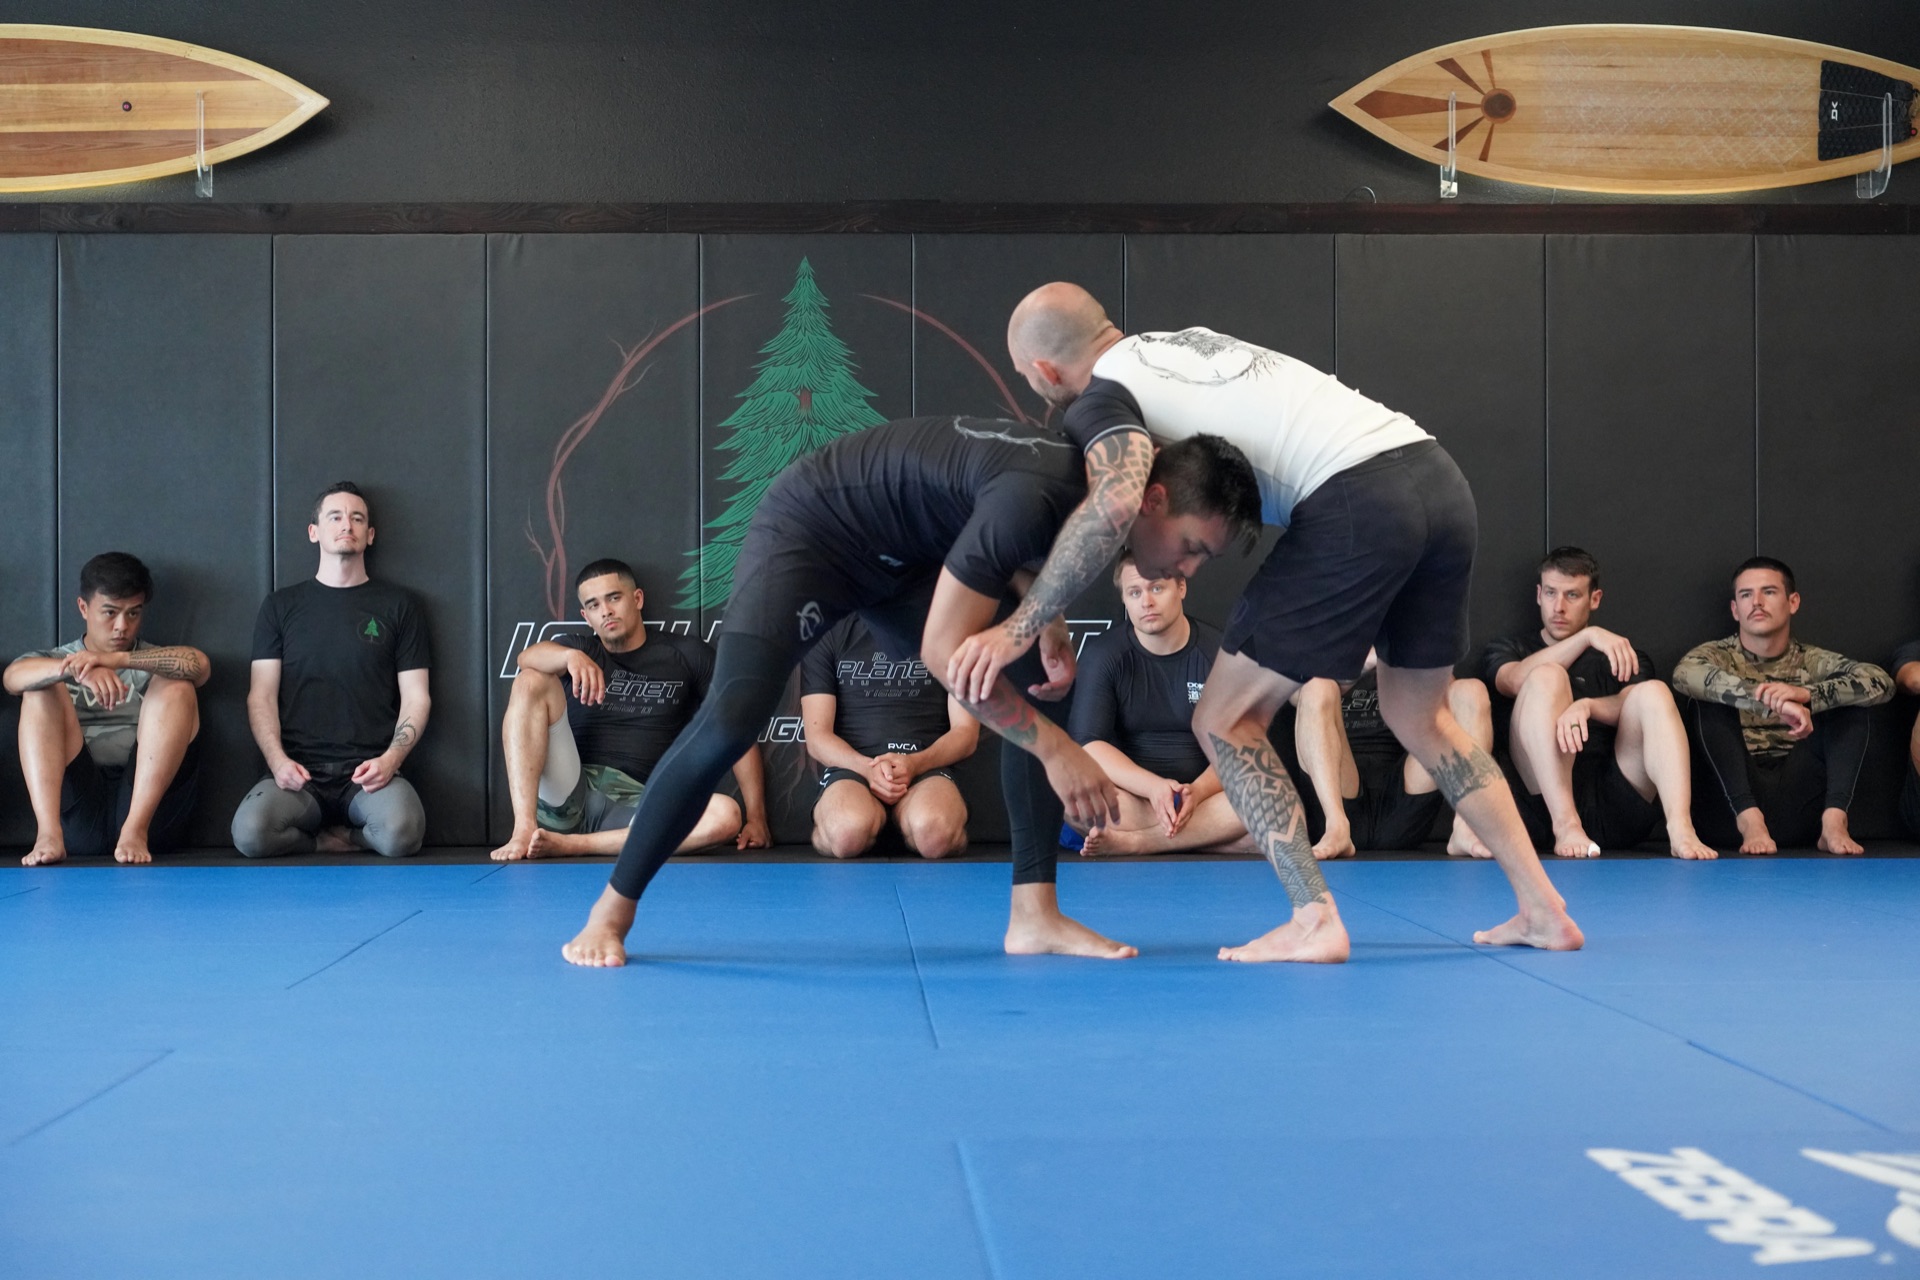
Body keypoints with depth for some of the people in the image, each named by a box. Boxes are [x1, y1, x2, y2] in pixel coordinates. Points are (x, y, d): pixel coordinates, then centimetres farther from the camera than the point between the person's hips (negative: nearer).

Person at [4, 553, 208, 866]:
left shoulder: (155, 663, 18)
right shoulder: (52, 661, 19)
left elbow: (199, 664, -8)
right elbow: (12, 676, -7)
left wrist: (115, 659, -23)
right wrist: (78, 670, -28)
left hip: (147, 803, 0)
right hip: (76, 803, 1)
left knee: (176, 686, -15)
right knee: (43, 690, -12)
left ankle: (136, 829, -29)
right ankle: (48, 832, -31)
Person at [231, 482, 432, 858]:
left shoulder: (397, 605, 12)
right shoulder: (281, 606, 14)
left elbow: (416, 697, 8)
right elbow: (261, 696, 9)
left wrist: (390, 759, -9)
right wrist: (277, 760, -10)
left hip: (370, 770, -1)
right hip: (299, 773, 1)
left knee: (401, 834, -35)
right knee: (250, 833, -32)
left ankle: (342, 834, 0)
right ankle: (333, 843, 0)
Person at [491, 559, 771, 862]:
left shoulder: (685, 655, 12)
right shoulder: (579, 647, 15)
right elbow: (528, 657, -8)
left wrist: (756, 817, -1)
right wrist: (572, 656, -31)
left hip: (634, 808, -1)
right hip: (565, 799, 1)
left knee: (727, 816, -29)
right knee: (532, 681, -15)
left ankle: (569, 844, -30)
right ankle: (524, 828, -29)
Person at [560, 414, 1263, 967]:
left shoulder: (1094, 482, -8)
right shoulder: (1037, 495, -36)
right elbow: (943, 648, -34)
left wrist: (1049, 624, -2)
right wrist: (1054, 748, -30)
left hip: (906, 550, 9)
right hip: (810, 527, -9)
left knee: (1042, 689, -3)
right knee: (732, 719, -23)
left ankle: (1034, 914, 0)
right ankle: (611, 913, -6)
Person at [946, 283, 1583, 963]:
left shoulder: (1102, 398, 2)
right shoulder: (1184, 343, 27)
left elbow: (1114, 505, -19)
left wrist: (1019, 627, -14)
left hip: (1355, 502, -8)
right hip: (1439, 478, 9)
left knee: (1225, 721, 6)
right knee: (1420, 718, 26)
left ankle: (1316, 921, -1)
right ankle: (1542, 908, 25)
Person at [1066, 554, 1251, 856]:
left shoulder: (1219, 652, 0)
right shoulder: (1103, 654, -2)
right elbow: (1089, 744, -11)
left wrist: (1199, 791, -24)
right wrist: (1153, 787, -27)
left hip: (1204, 794, 1)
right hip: (1135, 800, -1)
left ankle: (1129, 842, -26)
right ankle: (1210, 833, -26)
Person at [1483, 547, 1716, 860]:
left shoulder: (1624, 657, 23)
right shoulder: (1509, 649, 21)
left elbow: (1635, 706, -2)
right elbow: (1516, 681, -6)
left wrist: (1586, 706, -24)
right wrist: (1588, 636, -15)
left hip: (1616, 805, 1)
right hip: (1546, 805, -1)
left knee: (1653, 692, -19)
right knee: (1547, 676, -19)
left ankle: (1681, 830, -39)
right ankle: (1566, 824, -33)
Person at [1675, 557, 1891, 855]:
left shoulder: (1812, 662, 12)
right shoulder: (1717, 656, 7)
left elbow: (1881, 683, -8)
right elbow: (1684, 674, -20)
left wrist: (1805, 694, -26)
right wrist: (1774, 703, -32)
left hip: (1800, 798, 2)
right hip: (1735, 800, -1)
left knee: (1846, 693, -9)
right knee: (1711, 697, -17)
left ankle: (1834, 821, -26)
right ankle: (1749, 820, -32)